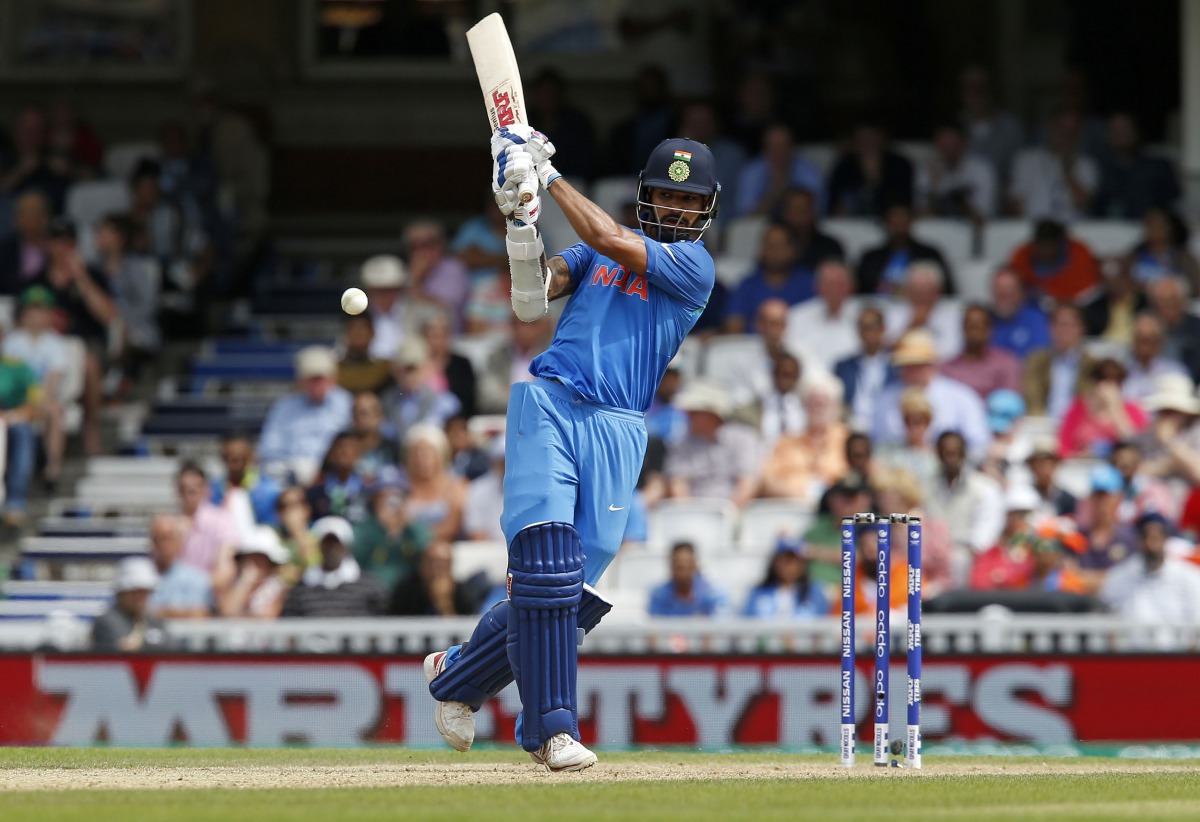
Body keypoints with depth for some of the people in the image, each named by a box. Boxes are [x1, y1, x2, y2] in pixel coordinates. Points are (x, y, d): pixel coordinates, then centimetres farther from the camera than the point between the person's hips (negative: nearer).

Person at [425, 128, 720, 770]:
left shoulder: (695, 267, 4)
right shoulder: (600, 248, 17)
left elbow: (610, 241, -9)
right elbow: (533, 296, 5)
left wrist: (552, 177, -3)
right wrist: (521, 218, -8)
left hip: (618, 431, 0)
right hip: (548, 405, 0)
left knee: (576, 594, -3)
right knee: (546, 561, -19)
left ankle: (457, 676, 20)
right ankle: (552, 729, -17)